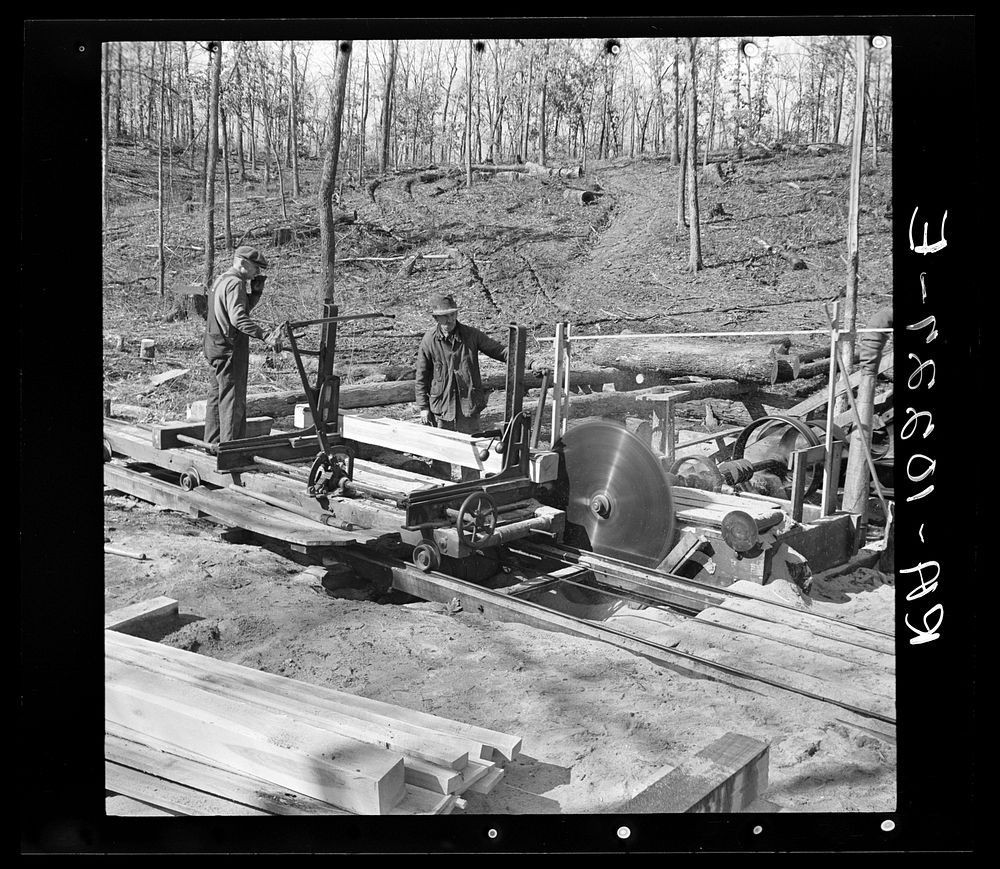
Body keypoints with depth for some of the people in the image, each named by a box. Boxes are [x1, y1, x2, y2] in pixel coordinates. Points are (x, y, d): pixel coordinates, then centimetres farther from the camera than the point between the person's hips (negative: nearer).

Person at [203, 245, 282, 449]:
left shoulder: (220, 280, 17)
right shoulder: (235, 283, -15)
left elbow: (245, 307, 22)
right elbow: (238, 317, -29)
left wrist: (256, 291, 6)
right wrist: (266, 336, -36)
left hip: (215, 348, 10)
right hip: (230, 349, -10)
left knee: (216, 398, 15)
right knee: (233, 400, -7)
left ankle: (212, 444, 23)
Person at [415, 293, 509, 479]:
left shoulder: (471, 335, -3)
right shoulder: (429, 340, -3)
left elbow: (498, 349, 4)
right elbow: (422, 376, 3)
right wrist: (423, 406, 1)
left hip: (469, 404, 0)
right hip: (441, 406, 0)